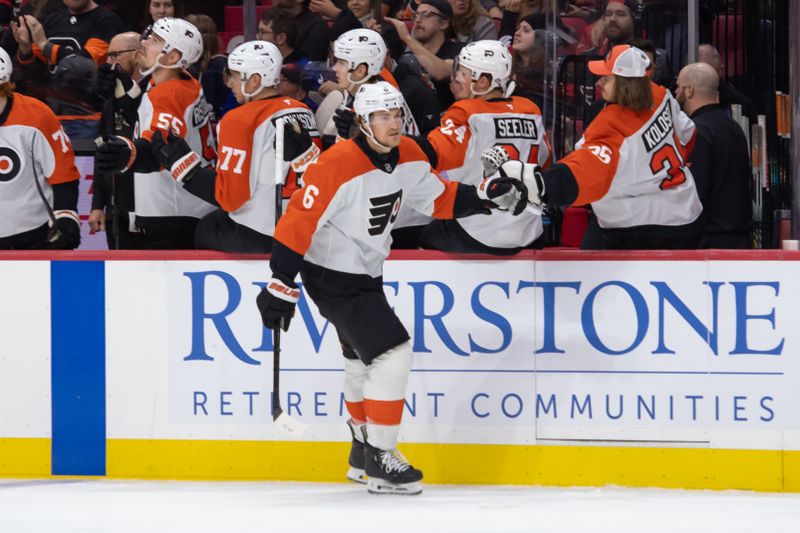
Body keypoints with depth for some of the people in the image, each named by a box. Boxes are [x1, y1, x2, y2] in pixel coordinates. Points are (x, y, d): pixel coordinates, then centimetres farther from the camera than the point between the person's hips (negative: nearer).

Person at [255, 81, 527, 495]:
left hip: (366, 274, 9)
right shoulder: (337, 166, -26)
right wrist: (280, 286, -25)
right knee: (391, 355, -16)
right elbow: (297, 223, -25)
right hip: (332, 278, -9)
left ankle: (362, 455, 42)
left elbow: (439, 199, 12)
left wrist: (488, 195, -3)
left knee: (364, 360, 23)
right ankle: (379, 461, -8)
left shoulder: (408, 157, -2)